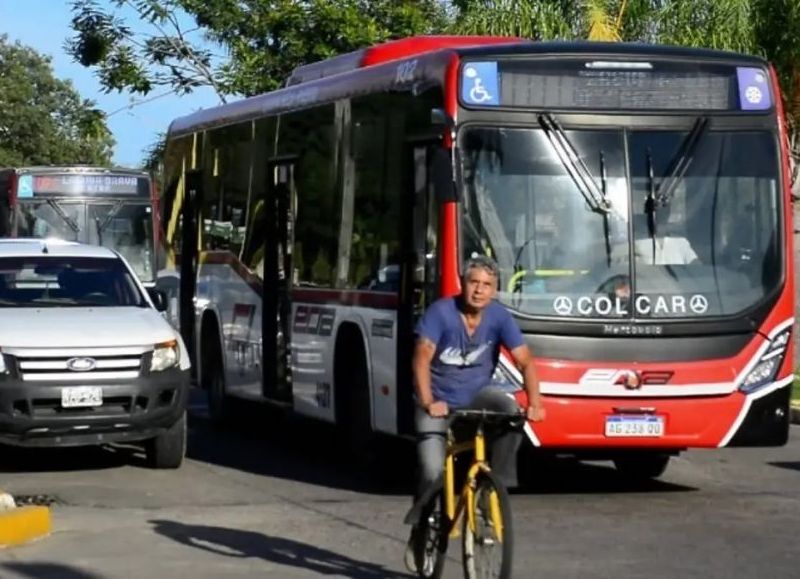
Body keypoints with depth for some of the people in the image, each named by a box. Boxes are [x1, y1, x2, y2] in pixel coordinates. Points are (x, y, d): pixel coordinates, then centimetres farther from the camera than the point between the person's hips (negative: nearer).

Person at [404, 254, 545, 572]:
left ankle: (498, 484, -18)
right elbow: (422, 358, -22)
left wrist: (534, 403, -25)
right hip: (440, 403, -2)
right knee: (433, 473, -14)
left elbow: (525, 361, -11)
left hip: (478, 396, 2)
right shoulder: (441, 312, -17)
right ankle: (419, 538, 9)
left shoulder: (499, 317, -10)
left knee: (510, 408, -31)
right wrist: (428, 402, -34)